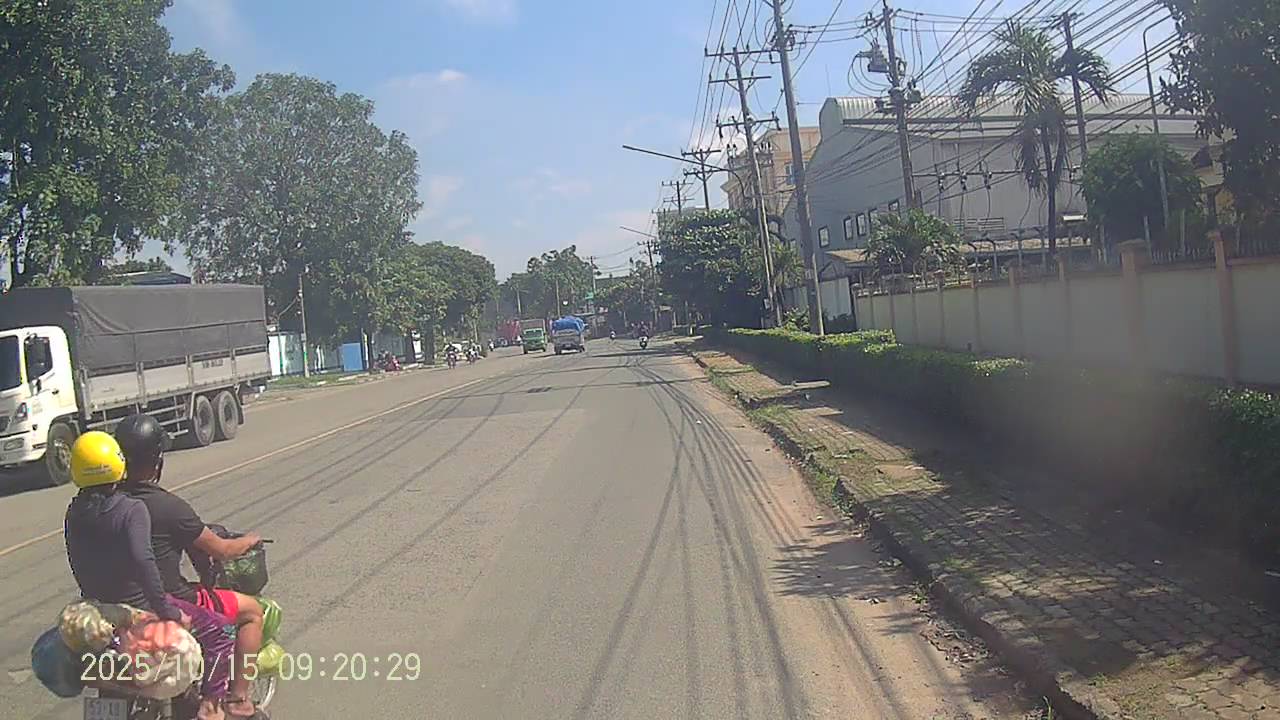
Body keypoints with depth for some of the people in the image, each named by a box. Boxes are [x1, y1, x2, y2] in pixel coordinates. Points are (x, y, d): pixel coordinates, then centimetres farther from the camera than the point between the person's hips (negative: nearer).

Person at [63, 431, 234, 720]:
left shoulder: (74, 513, 0)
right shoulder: (131, 509, -21)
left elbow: (79, 563, 11)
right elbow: (142, 559, -35)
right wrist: (164, 610, -27)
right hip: (139, 606, -7)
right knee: (219, 634, 2)